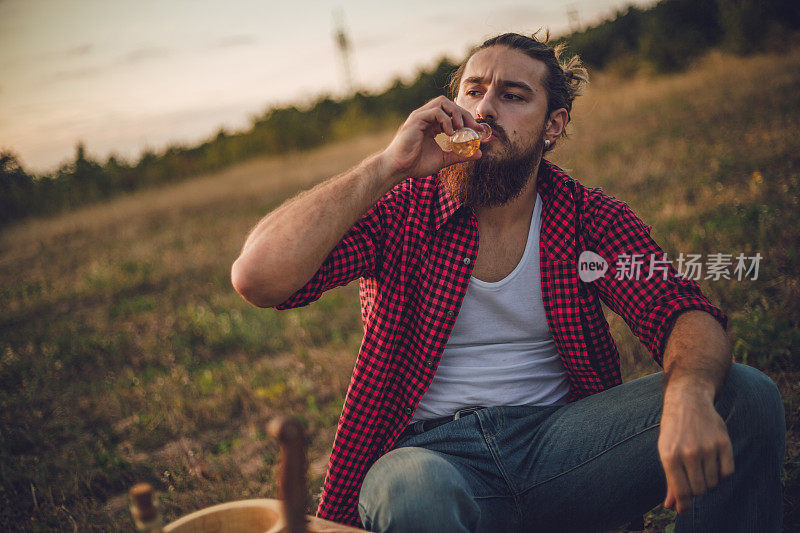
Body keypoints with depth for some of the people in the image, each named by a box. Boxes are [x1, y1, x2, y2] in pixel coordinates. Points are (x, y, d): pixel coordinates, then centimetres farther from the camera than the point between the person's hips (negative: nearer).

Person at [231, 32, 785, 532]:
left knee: (748, 396, -16)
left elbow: (685, 315, -7)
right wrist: (390, 164, -18)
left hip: (556, 437, 3)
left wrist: (689, 396, -32)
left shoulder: (592, 219, 5)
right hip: (429, 450, -3)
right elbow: (256, 278, -15)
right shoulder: (403, 209, -2)